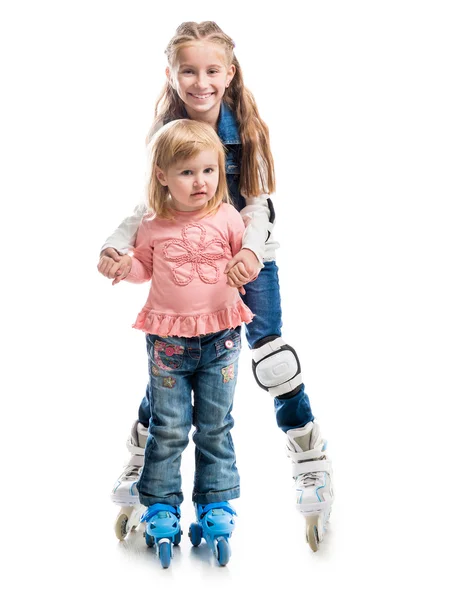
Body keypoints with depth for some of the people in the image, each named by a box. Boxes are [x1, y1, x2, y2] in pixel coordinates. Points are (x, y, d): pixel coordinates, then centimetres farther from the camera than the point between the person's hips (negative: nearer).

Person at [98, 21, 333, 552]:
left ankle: (312, 466, 7)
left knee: (270, 354, -7)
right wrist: (115, 246, -24)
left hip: (248, 255, -2)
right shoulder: (165, 133, -8)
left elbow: (258, 203, -14)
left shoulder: (247, 129, -13)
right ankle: (139, 463, 24)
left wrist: (252, 251, -34)